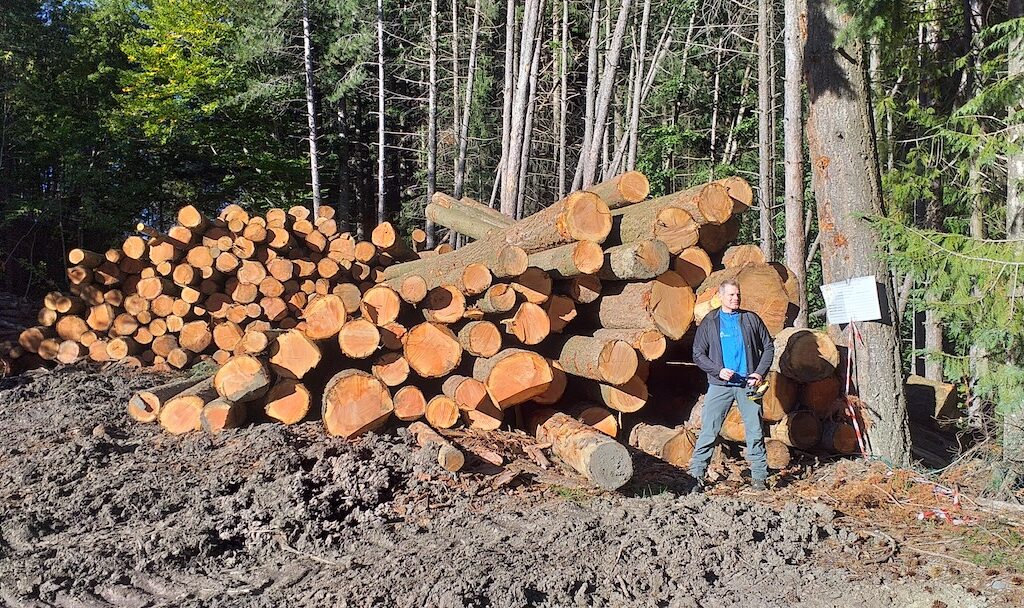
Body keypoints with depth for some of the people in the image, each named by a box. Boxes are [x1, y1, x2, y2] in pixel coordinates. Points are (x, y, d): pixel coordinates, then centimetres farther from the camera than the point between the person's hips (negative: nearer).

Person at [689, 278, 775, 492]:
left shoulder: (751, 319, 8)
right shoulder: (709, 322, 5)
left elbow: (768, 347, 12)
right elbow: (698, 354, 4)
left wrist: (760, 372, -2)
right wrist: (718, 370, -11)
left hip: (748, 384, 1)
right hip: (719, 385, -1)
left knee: (755, 432, 6)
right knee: (708, 431, -4)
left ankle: (759, 476, 16)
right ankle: (697, 476, 0)